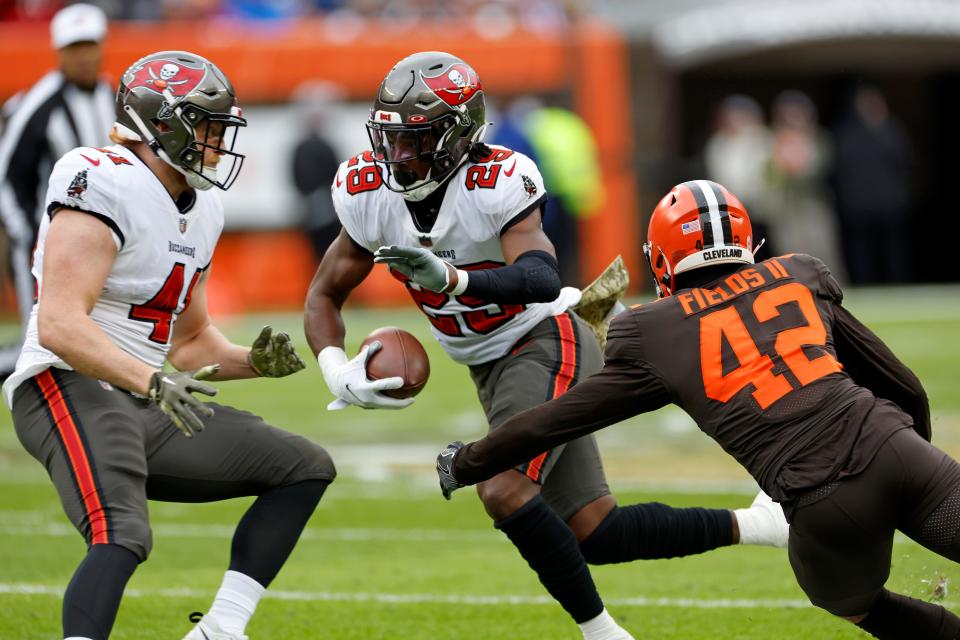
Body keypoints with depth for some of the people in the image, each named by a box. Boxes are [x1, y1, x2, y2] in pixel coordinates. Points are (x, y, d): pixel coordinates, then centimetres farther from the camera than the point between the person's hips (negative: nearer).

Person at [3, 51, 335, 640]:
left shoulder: (199, 211, 16)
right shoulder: (105, 187, -14)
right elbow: (59, 326, -24)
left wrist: (254, 361, 4)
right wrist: (152, 381, -34)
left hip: (145, 408, 10)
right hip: (71, 391, -10)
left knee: (305, 469, 9)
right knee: (123, 535, -33)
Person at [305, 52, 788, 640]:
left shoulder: (497, 183, -25)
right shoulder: (369, 192, -7)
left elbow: (541, 278, -40)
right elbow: (325, 295, 3)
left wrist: (450, 278, -56)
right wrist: (337, 371, -17)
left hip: (547, 345, -7)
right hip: (490, 367, 7)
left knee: (506, 493, -28)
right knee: (593, 535, 5)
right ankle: (755, 525, 19)